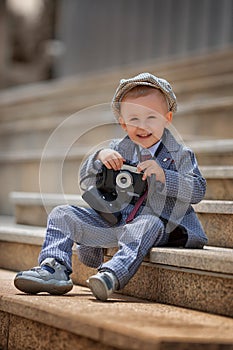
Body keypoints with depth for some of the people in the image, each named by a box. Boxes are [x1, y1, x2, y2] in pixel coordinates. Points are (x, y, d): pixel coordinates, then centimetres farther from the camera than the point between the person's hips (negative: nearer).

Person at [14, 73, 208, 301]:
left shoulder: (180, 155, -2)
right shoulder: (120, 149, 9)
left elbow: (198, 190, -12)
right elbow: (85, 176, 12)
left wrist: (163, 175, -25)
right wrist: (99, 157, -11)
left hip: (155, 224, -5)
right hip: (112, 221, 5)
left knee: (147, 225, -41)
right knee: (62, 215, -2)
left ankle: (112, 275, -56)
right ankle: (54, 269, -16)